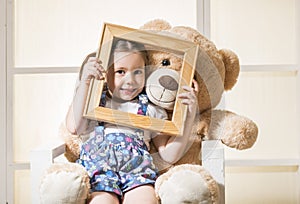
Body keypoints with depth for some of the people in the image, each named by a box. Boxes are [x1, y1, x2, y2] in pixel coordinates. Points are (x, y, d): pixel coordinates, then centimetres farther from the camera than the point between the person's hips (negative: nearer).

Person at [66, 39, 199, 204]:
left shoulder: (151, 109, 20)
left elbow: (170, 155, 15)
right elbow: (75, 127, -2)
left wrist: (189, 117, 5)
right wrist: (84, 82, -2)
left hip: (137, 170, 1)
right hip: (97, 169, 0)